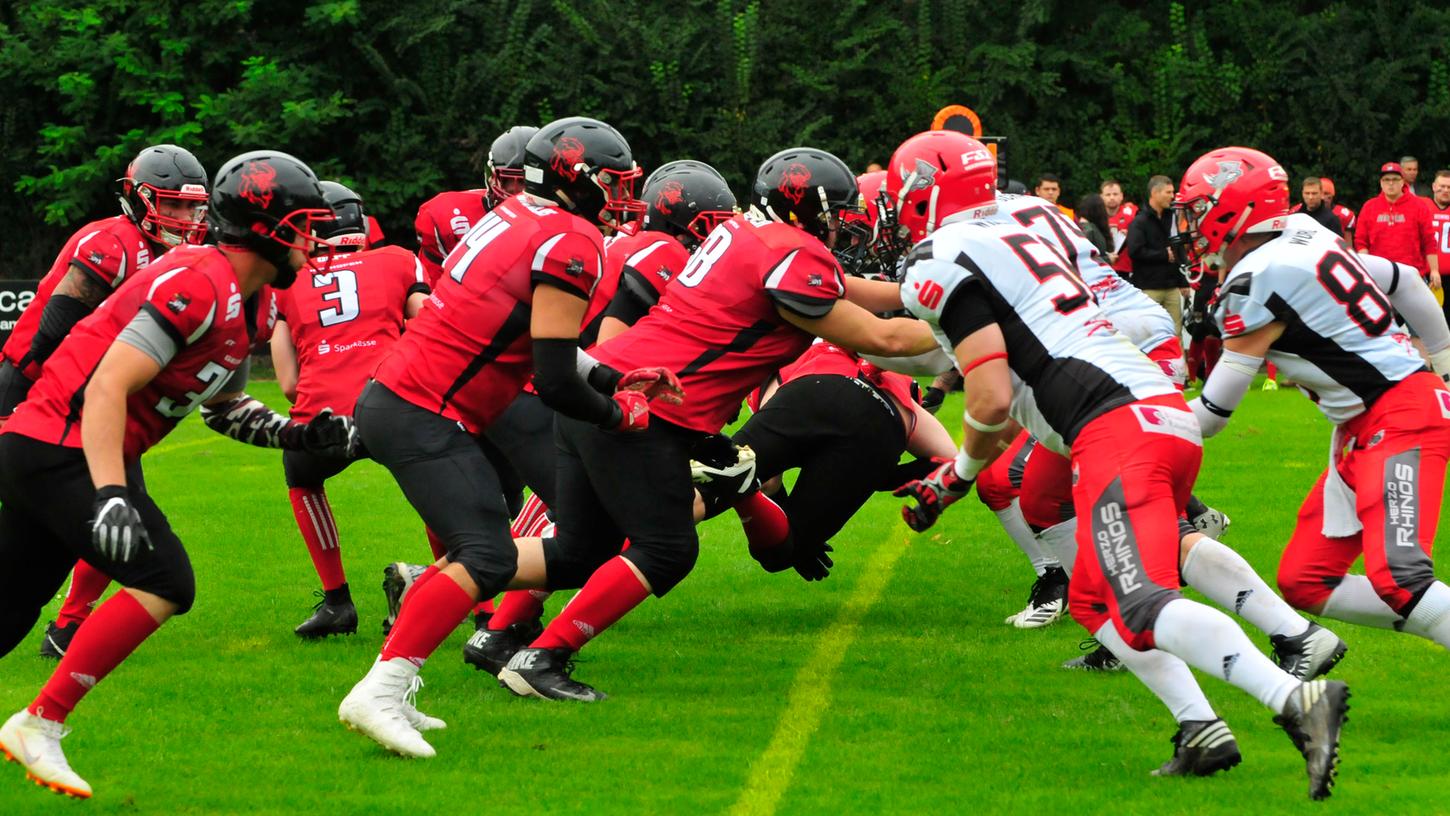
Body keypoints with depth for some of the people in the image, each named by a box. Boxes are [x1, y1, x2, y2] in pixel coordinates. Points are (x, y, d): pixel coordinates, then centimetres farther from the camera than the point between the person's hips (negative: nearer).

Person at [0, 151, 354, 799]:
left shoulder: (239, 306, 13)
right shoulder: (198, 286, -18)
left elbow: (225, 405, 27)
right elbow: (107, 388, -23)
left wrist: (296, 434, 11)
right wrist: (111, 496, -29)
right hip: (64, 448, -10)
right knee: (163, 583, -15)